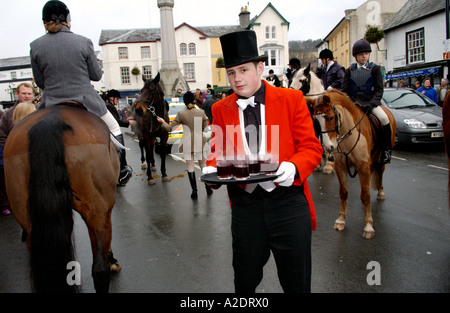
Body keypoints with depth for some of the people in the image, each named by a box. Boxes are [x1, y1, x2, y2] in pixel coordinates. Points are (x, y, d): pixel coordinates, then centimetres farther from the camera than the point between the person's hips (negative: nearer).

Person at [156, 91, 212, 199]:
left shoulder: (181, 114, -8)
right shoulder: (201, 112, -4)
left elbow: (170, 128, -6)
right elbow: (206, 128, 3)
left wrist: (162, 122, 11)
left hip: (187, 144, -1)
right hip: (200, 142, 2)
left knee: (190, 167, 5)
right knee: (204, 165, 15)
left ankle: (194, 192, 7)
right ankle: (208, 188, 23)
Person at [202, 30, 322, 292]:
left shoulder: (292, 99, -2)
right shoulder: (221, 109, 5)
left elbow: (311, 146, -3)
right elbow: (219, 150, 9)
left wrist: (293, 167, -23)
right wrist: (212, 169, -13)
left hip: (288, 203, -2)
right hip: (244, 205, 2)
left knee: (296, 282, 14)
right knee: (245, 280, 19)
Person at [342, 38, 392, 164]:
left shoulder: (374, 68, 6)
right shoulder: (349, 70, 11)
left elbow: (379, 90, -2)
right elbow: (345, 90, 7)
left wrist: (371, 104, -19)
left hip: (371, 101, -2)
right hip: (353, 102, 2)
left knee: (384, 119, -27)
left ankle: (386, 149, -9)